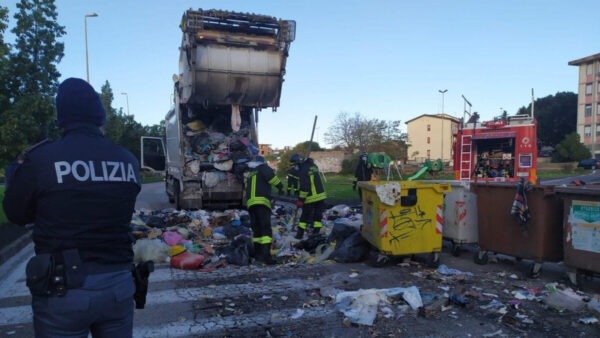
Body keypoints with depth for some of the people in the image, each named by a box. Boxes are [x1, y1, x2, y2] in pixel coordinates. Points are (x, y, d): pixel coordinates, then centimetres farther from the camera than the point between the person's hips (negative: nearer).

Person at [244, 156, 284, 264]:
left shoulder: (250, 174, 30)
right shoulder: (263, 167, 11)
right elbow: (270, 175, -12)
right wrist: (280, 186, -6)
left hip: (250, 203, 7)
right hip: (262, 201, -7)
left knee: (256, 229, 12)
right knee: (266, 229, -12)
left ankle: (257, 254, 11)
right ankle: (266, 255, -22)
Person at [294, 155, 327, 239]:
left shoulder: (303, 170, -15)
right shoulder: (313, 166, 8)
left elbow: (304, 186, -20)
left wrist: (300, 199, -15)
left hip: (311, 198, -6)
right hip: (321, 195, 6)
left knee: (305, 216, 7)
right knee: (318, 216, 10)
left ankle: (299, 235, 13)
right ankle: (315, 234, 10)